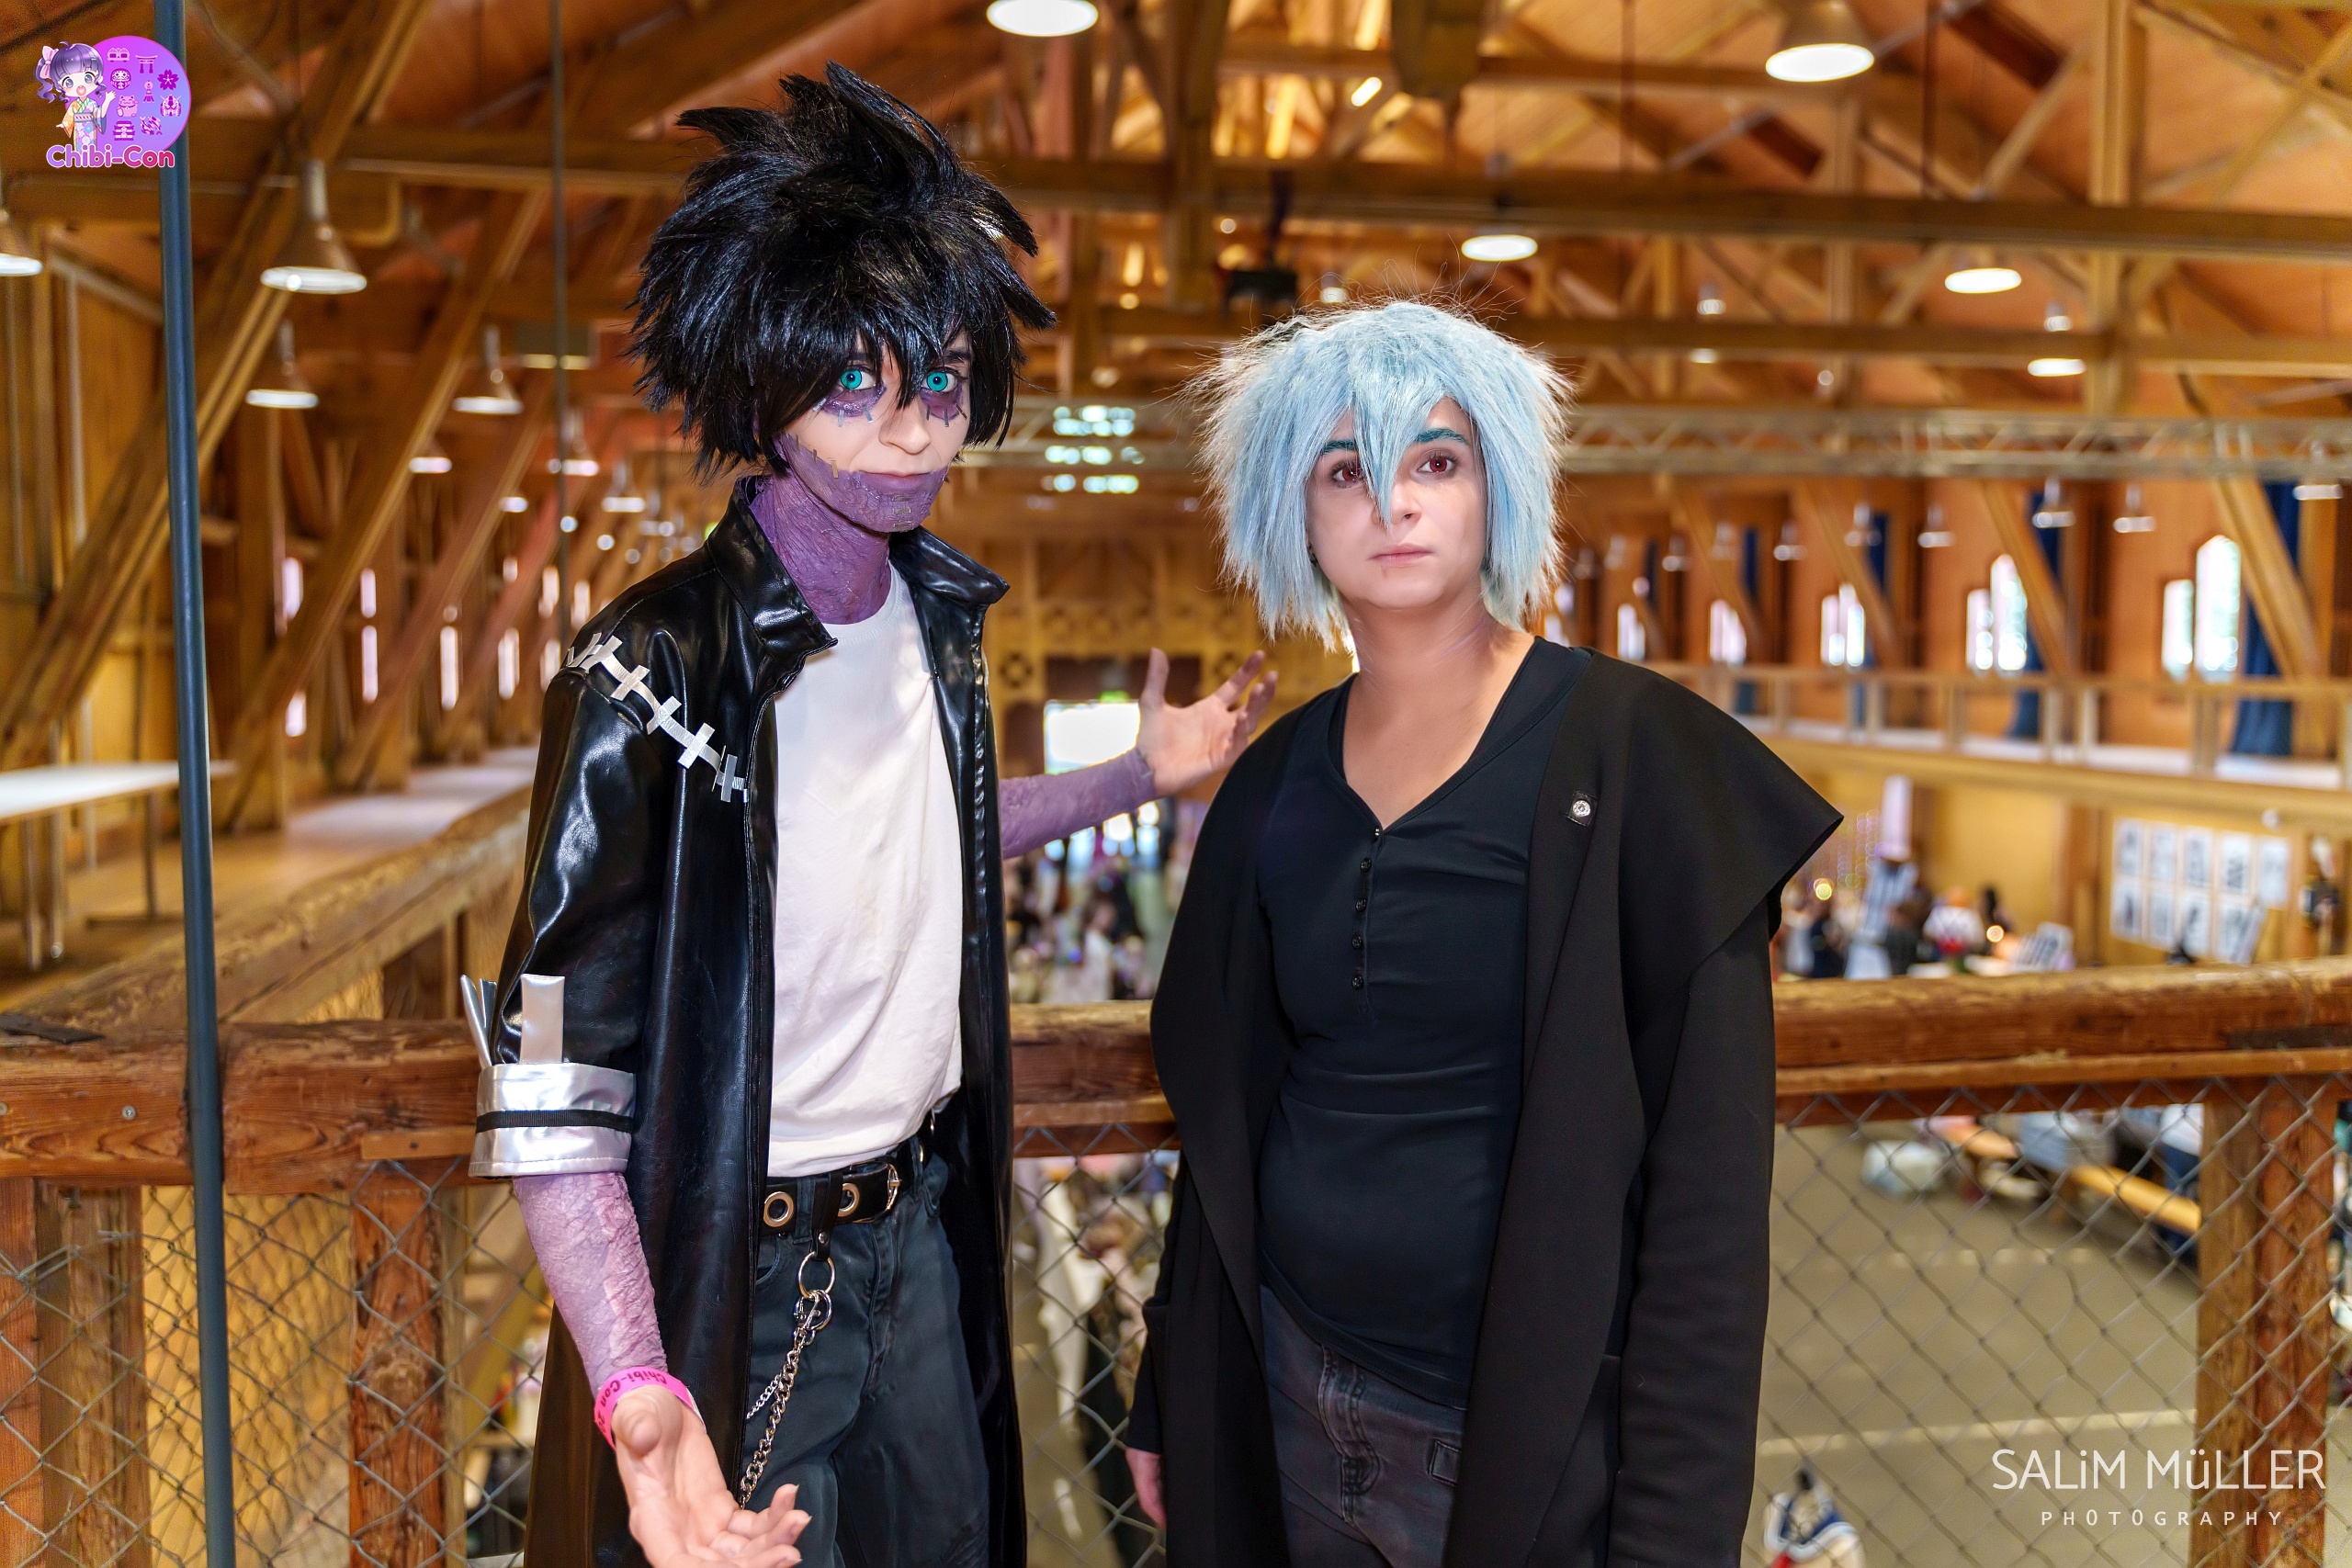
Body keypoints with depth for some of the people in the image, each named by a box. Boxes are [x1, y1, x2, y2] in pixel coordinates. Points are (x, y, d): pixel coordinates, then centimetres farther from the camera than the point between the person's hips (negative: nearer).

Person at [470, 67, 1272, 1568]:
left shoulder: (935, 612, -2)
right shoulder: (656, 669, -24)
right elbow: (554, 1074, -25)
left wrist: (1142, 774, 13)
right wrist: (635, 1391, -35)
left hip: (918, 1232, 7)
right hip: (734, 1273, -6)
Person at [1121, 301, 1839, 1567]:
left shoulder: (1637, 754, -13)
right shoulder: (1276, 780, 2)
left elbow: (1707, 1173, -15)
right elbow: (1229, 1125, 10)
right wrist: (1168, 1396, 11)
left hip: (1537, 1428, -4)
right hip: (1288, 1409, 5)